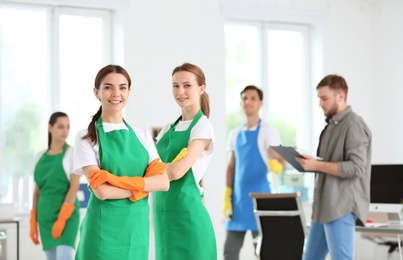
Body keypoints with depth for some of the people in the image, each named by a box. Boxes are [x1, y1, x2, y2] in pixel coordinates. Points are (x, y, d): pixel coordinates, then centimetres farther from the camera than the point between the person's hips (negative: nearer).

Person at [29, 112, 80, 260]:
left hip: (67, 215, -5)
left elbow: (74, 187, -11)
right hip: (45, 216, 5)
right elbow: (37, 191, 14)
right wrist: (33, 222, 10)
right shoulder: (39, 157, 11)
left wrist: (61, 219, -18)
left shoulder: (72, 153, -3)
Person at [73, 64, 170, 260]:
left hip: (137, 227, 4)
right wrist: (142, 187, -7)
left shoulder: (142, 136, 9)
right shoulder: (86, 137, -3)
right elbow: (102, 191, -15)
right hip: (104, 228, -4)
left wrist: (118, 180, -15)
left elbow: (163, 182, -4)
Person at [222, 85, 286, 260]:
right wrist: (226, 195, 7)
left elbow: (281, 161, -11)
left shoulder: (268, 131, -4)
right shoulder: (235, 134, 13)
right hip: (238, 198, 6)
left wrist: (276, 166, -36)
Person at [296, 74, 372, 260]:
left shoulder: (353, 125, -11)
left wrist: (317, 165, -22)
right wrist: (306, 160, 8)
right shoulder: (332, 124, 19)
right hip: (324, 206, 10)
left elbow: (356, 167, -20)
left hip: (342, 207, -10)